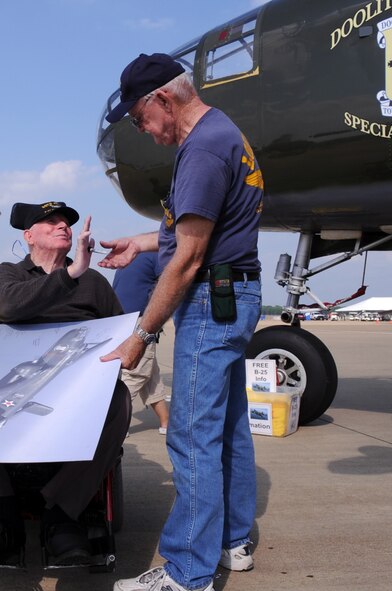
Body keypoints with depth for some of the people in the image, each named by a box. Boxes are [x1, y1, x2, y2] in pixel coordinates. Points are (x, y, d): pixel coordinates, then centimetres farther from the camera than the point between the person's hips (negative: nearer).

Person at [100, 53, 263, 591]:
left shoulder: (203, 148, -17)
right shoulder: (226, 133, 15)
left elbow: (187, 259, -20)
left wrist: (143, 335, -15)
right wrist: (141, 242, 24)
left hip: (213, 302, -11)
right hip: (237, 298, 11)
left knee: (194, 436, -7)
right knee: (229, 426, 16)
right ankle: (234, 541, 27)